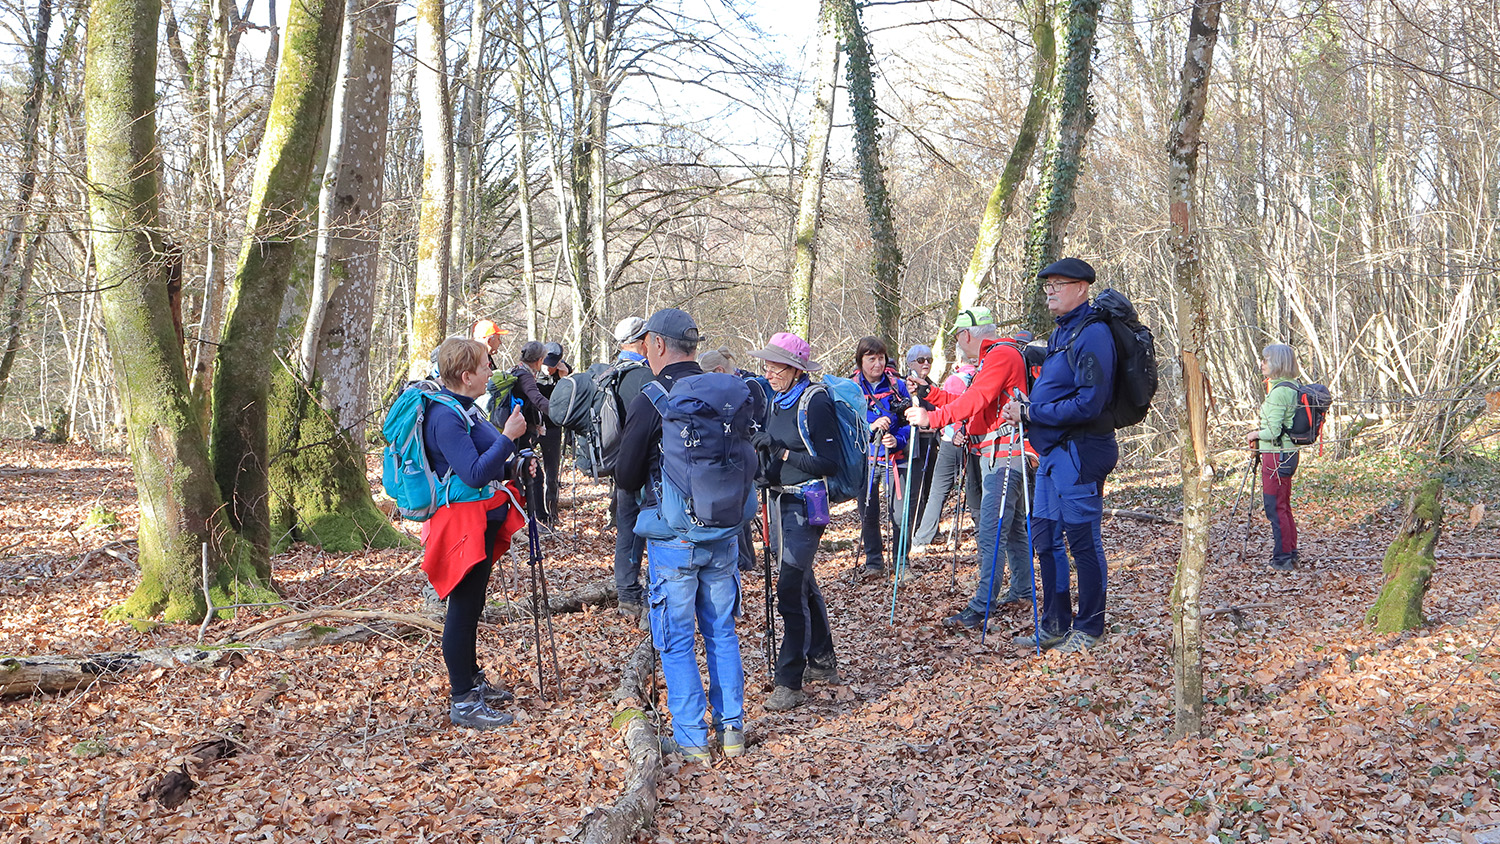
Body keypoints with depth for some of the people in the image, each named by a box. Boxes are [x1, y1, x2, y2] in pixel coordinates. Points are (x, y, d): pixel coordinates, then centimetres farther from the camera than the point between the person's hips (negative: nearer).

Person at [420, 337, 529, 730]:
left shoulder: (463, 408, 13)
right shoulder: (445, 416, -20)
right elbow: (474, 474, -27)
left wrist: (515, 466, 9)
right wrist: (507, 437, -26)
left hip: (483, 519, 11)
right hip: (464, 523, -11)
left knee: (470, 606, 19)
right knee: (464, 607, -5)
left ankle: (471, 681, 32)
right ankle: (463, 702, 0)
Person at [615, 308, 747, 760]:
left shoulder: (650, 400, -13)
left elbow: (626, 478, -7)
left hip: (673, 534, -5)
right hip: (723, 531, 5)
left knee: (676, 639, 5)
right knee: (722, 630, 15)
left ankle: (691, 739, 8)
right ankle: (732, 729, 20)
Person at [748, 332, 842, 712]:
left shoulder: (815, 402, -13)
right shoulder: (777, 400, 11)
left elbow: (829, 463, -16)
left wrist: (782, 452, -21)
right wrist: (762, 447, -1)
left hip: (806, 504, -9)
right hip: (781, 501, 9)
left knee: (791, 588, -13)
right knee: (802, 581, 18)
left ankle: (789, 683, -9)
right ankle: (822, 661, 34)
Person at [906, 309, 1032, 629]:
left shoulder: (1002, 354, -12)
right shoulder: (995, 356, 22)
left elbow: (976, 400, -24)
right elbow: (971, 400, 23)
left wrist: (933, 418, -27)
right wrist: (930, 394, 22)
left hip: (1003, 456, -11)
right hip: (1001, 457, 11)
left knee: (991, 533, -14)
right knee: (1012, 527, 18)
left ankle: (981, 609, -16)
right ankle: (1022, 591, 29)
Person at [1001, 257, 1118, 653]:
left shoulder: (1092, 334, -15)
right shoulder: (1061, 333, 16)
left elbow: (1088, 403, -22)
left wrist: (1030, 413, -16)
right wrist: (1023, 410, 4)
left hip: (1079, 453, -10)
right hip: (1054, 453, 10)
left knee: (1083, 540, 0)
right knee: (1045, 537, 13)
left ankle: (1089, 628, 11)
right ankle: (1055, 624, 24)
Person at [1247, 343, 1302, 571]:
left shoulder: (1279, 392, -19)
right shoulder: (1293, 386, 11)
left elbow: (1273, 431, -22)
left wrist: (1255, 434, -4)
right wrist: (1259, 436, 13)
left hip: (1276, 456, -10)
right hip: (1288, 453, 10)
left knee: (1275, 508, -2)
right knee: (1284, 507, 16)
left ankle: (1282, 558, 2)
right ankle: (1290, 555, 22)